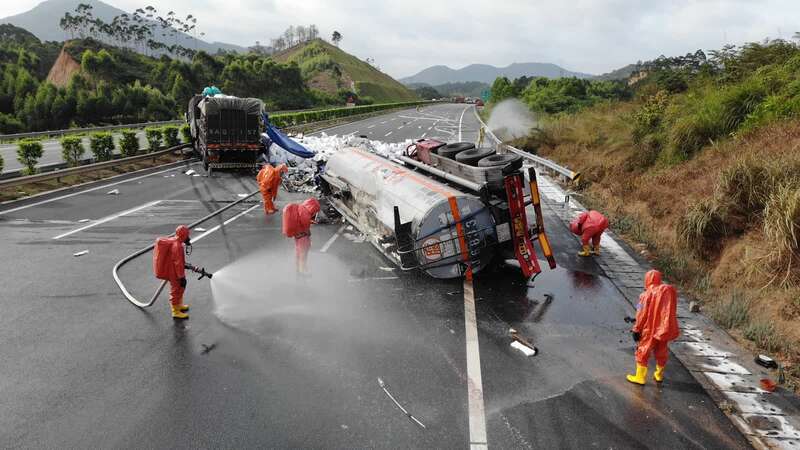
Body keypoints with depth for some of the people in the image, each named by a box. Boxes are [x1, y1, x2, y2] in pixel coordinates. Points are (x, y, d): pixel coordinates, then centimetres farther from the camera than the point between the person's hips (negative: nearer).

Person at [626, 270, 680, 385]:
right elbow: (671, 312, 9)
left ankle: (640, 377, 9)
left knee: (643, 352, 6)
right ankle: (659, 375, 35)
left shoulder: (647, 294, -14)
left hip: (649, 330, -5)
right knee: (662, 352, 20)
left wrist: (636, 329, -2)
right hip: (665, 329, 5)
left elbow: (642, 314, -11)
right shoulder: (669, 291, -1)